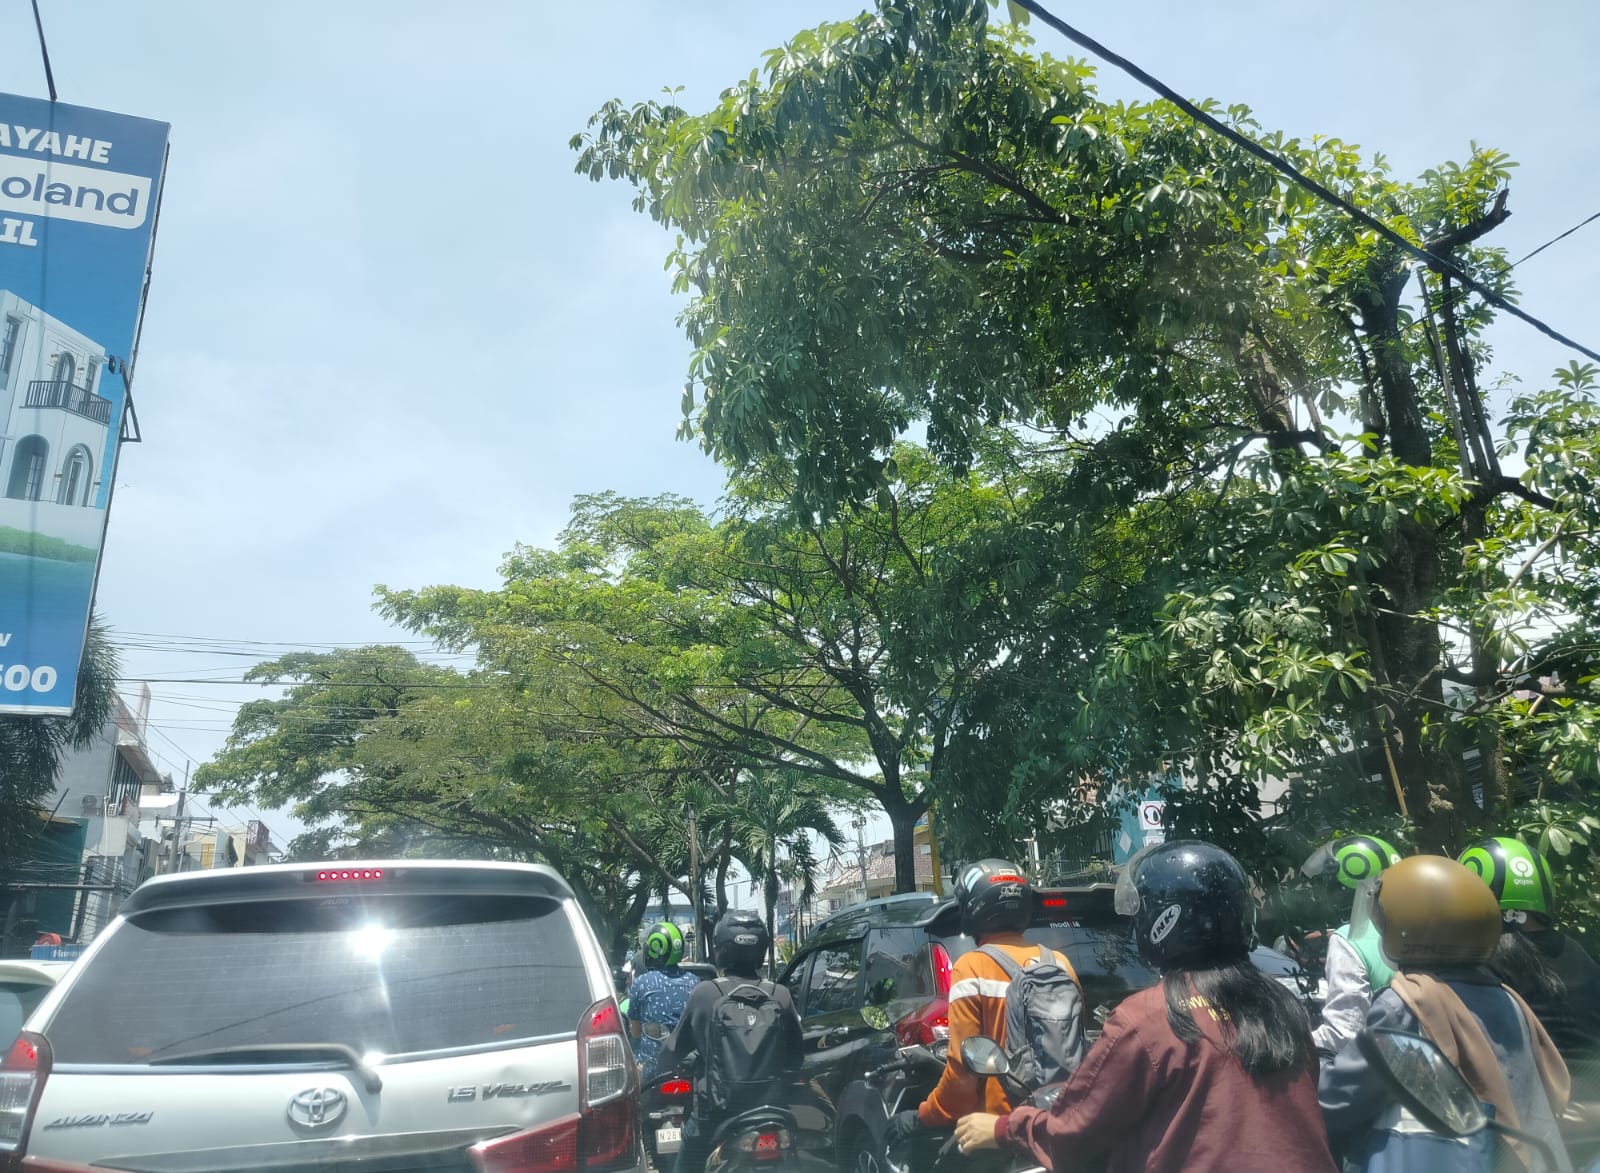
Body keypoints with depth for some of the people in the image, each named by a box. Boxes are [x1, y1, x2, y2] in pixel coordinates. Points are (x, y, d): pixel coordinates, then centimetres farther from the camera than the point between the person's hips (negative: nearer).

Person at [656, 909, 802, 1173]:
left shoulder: (704, 994, -11)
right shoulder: (781, 996, -6)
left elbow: (675, 1049, -1)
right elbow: (796, 1057, 4)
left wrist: (661, 1067, 19)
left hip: (714, 1111, -2)